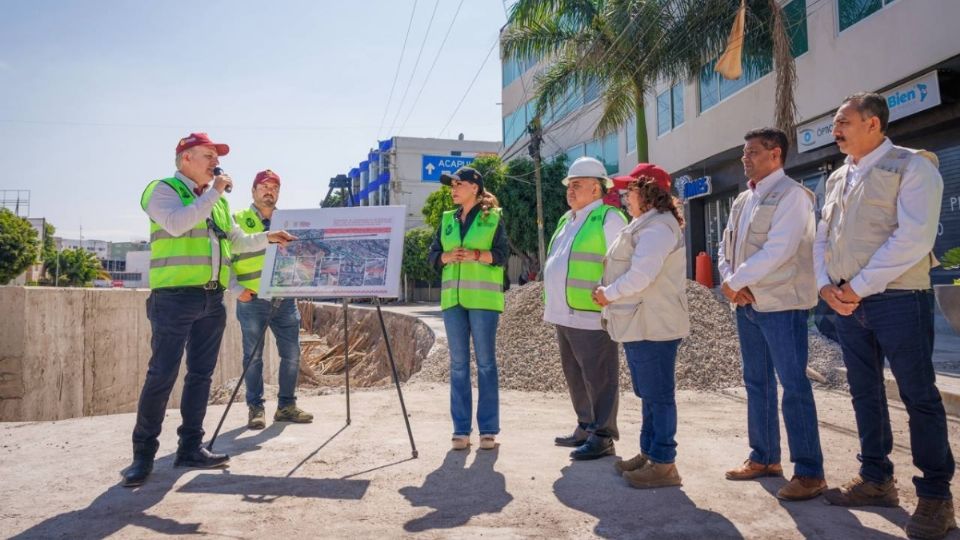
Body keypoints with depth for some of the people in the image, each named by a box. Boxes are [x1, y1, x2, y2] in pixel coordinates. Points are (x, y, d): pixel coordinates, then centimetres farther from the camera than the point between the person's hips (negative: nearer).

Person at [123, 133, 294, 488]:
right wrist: (212, 192, -15)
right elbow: (177, 224, -21)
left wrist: (267, 238, 17)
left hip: (212, 299, 7)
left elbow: (237, 241, 30)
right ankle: (143, 453, 5)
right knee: (162, 375, -5)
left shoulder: (218, 200, 19)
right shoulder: (163, 190, -1)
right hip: (175, 297, -7)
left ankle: (190, 447, 16)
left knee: (201, 374, 8)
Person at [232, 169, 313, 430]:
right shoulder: (237, 221, 2)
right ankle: (255, 408, 13)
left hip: (285, 299, 4)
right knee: (253, 356, 2)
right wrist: (236, 288, -11)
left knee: (292, 354, 5)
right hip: (253, 300, -4)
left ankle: (287, 406, 17)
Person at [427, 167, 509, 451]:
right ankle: (461, 429, 11)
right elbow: (433, 255, 12)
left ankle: (488, 429, 7)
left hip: (483, 298, -4)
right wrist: (447, 257, -9)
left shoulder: (492, 218, 3)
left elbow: (503, 254, -4)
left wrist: (475, 255, -19)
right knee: (458, 364, 5)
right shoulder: (447, 220, 15)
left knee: (485, 362, -1)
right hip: (452, 297, 4)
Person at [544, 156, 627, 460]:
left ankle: (602, 437, 5)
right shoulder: (568, 220, 20)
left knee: (598, 377, -3)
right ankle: (585, 427, 29)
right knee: (575, 376, 17)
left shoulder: (608, 219, -8)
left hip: (591, 315, -10)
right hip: (565, 315, 10)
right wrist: (552, 305, 21)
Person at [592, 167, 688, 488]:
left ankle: (663, 464, 4)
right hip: (639, 325, 11)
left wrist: (609, 294, -12)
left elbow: (641, 275, -25)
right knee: (649, 395, 17)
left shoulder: (657, 227, -16)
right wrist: (611, 294, 8)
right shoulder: (644, 226, 20)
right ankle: (649, 453, 28)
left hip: (653, 326, -11)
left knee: (658, 395, -4)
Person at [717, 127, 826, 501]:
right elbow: (726, 246, 15)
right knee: (756, 383, 13)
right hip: (746, 303, 8)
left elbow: (779, 250, -20)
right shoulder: (743, 200, 16)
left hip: (781, 304, -8)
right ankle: (763, 458, 25)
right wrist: (730, 281, -4)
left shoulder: (791, 194, -9)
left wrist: (736, 281, -14)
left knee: (794, 386, -5)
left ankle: (809, 472, 3)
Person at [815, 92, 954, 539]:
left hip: (898, 298, -7)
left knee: (918, 396, 0)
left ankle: (935, 496, 12)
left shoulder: (911, 166, -7)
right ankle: (876, 480, 25)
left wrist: (859, 286, -16)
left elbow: (913, 238, -17)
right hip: (847, 302, 7)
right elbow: (823, 236, 15)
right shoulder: (837, 178, 15)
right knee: (864, 392, 12)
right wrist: (826, 284, -2)